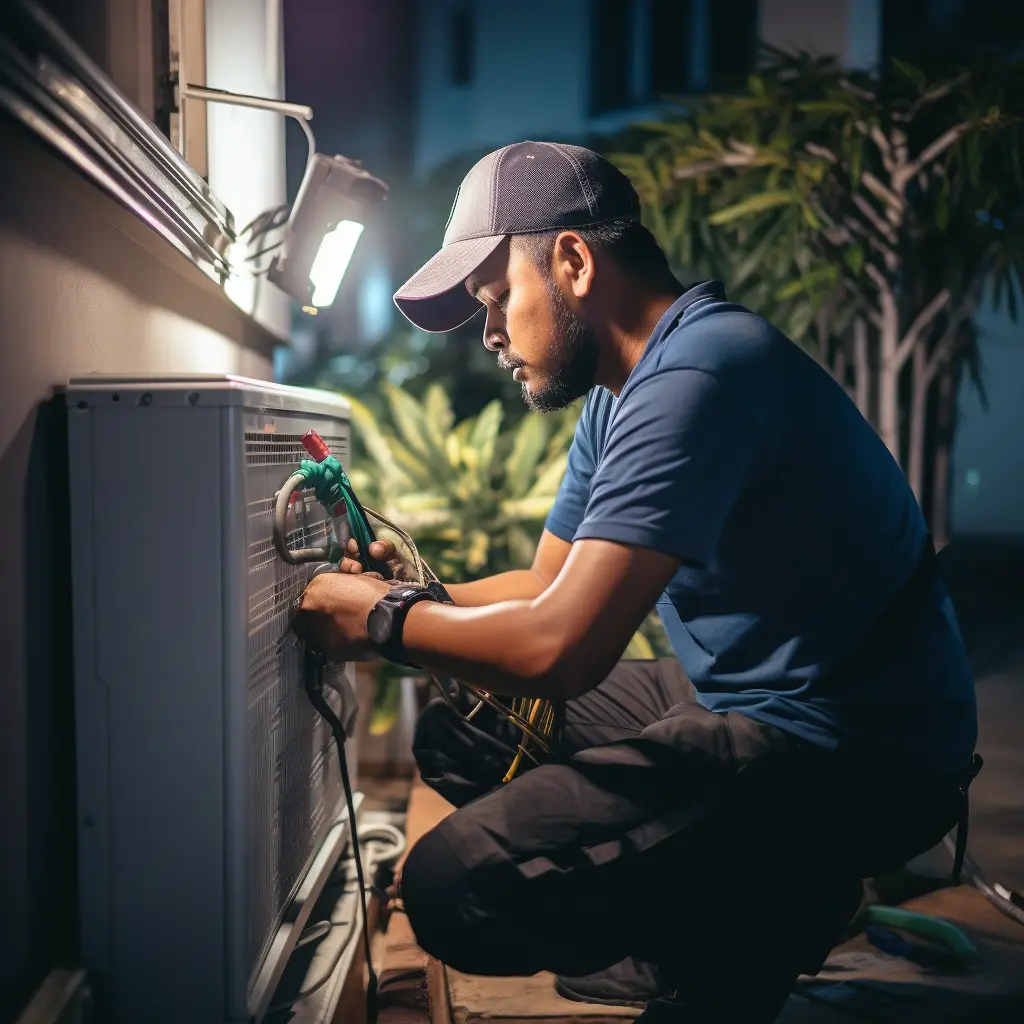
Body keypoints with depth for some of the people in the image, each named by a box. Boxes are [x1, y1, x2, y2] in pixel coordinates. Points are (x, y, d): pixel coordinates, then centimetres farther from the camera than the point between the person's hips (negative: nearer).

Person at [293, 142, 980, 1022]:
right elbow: (548, 584, 18)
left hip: (851, 753, -10)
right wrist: (414, 595, 2)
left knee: (452, 889, -22)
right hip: (740, 701, 10)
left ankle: (772, 915, -1)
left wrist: (383, 622, -12)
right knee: (460, 727, 14)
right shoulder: (622, 389, 11)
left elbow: (562, 644, -28)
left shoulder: (696, 376, -22)